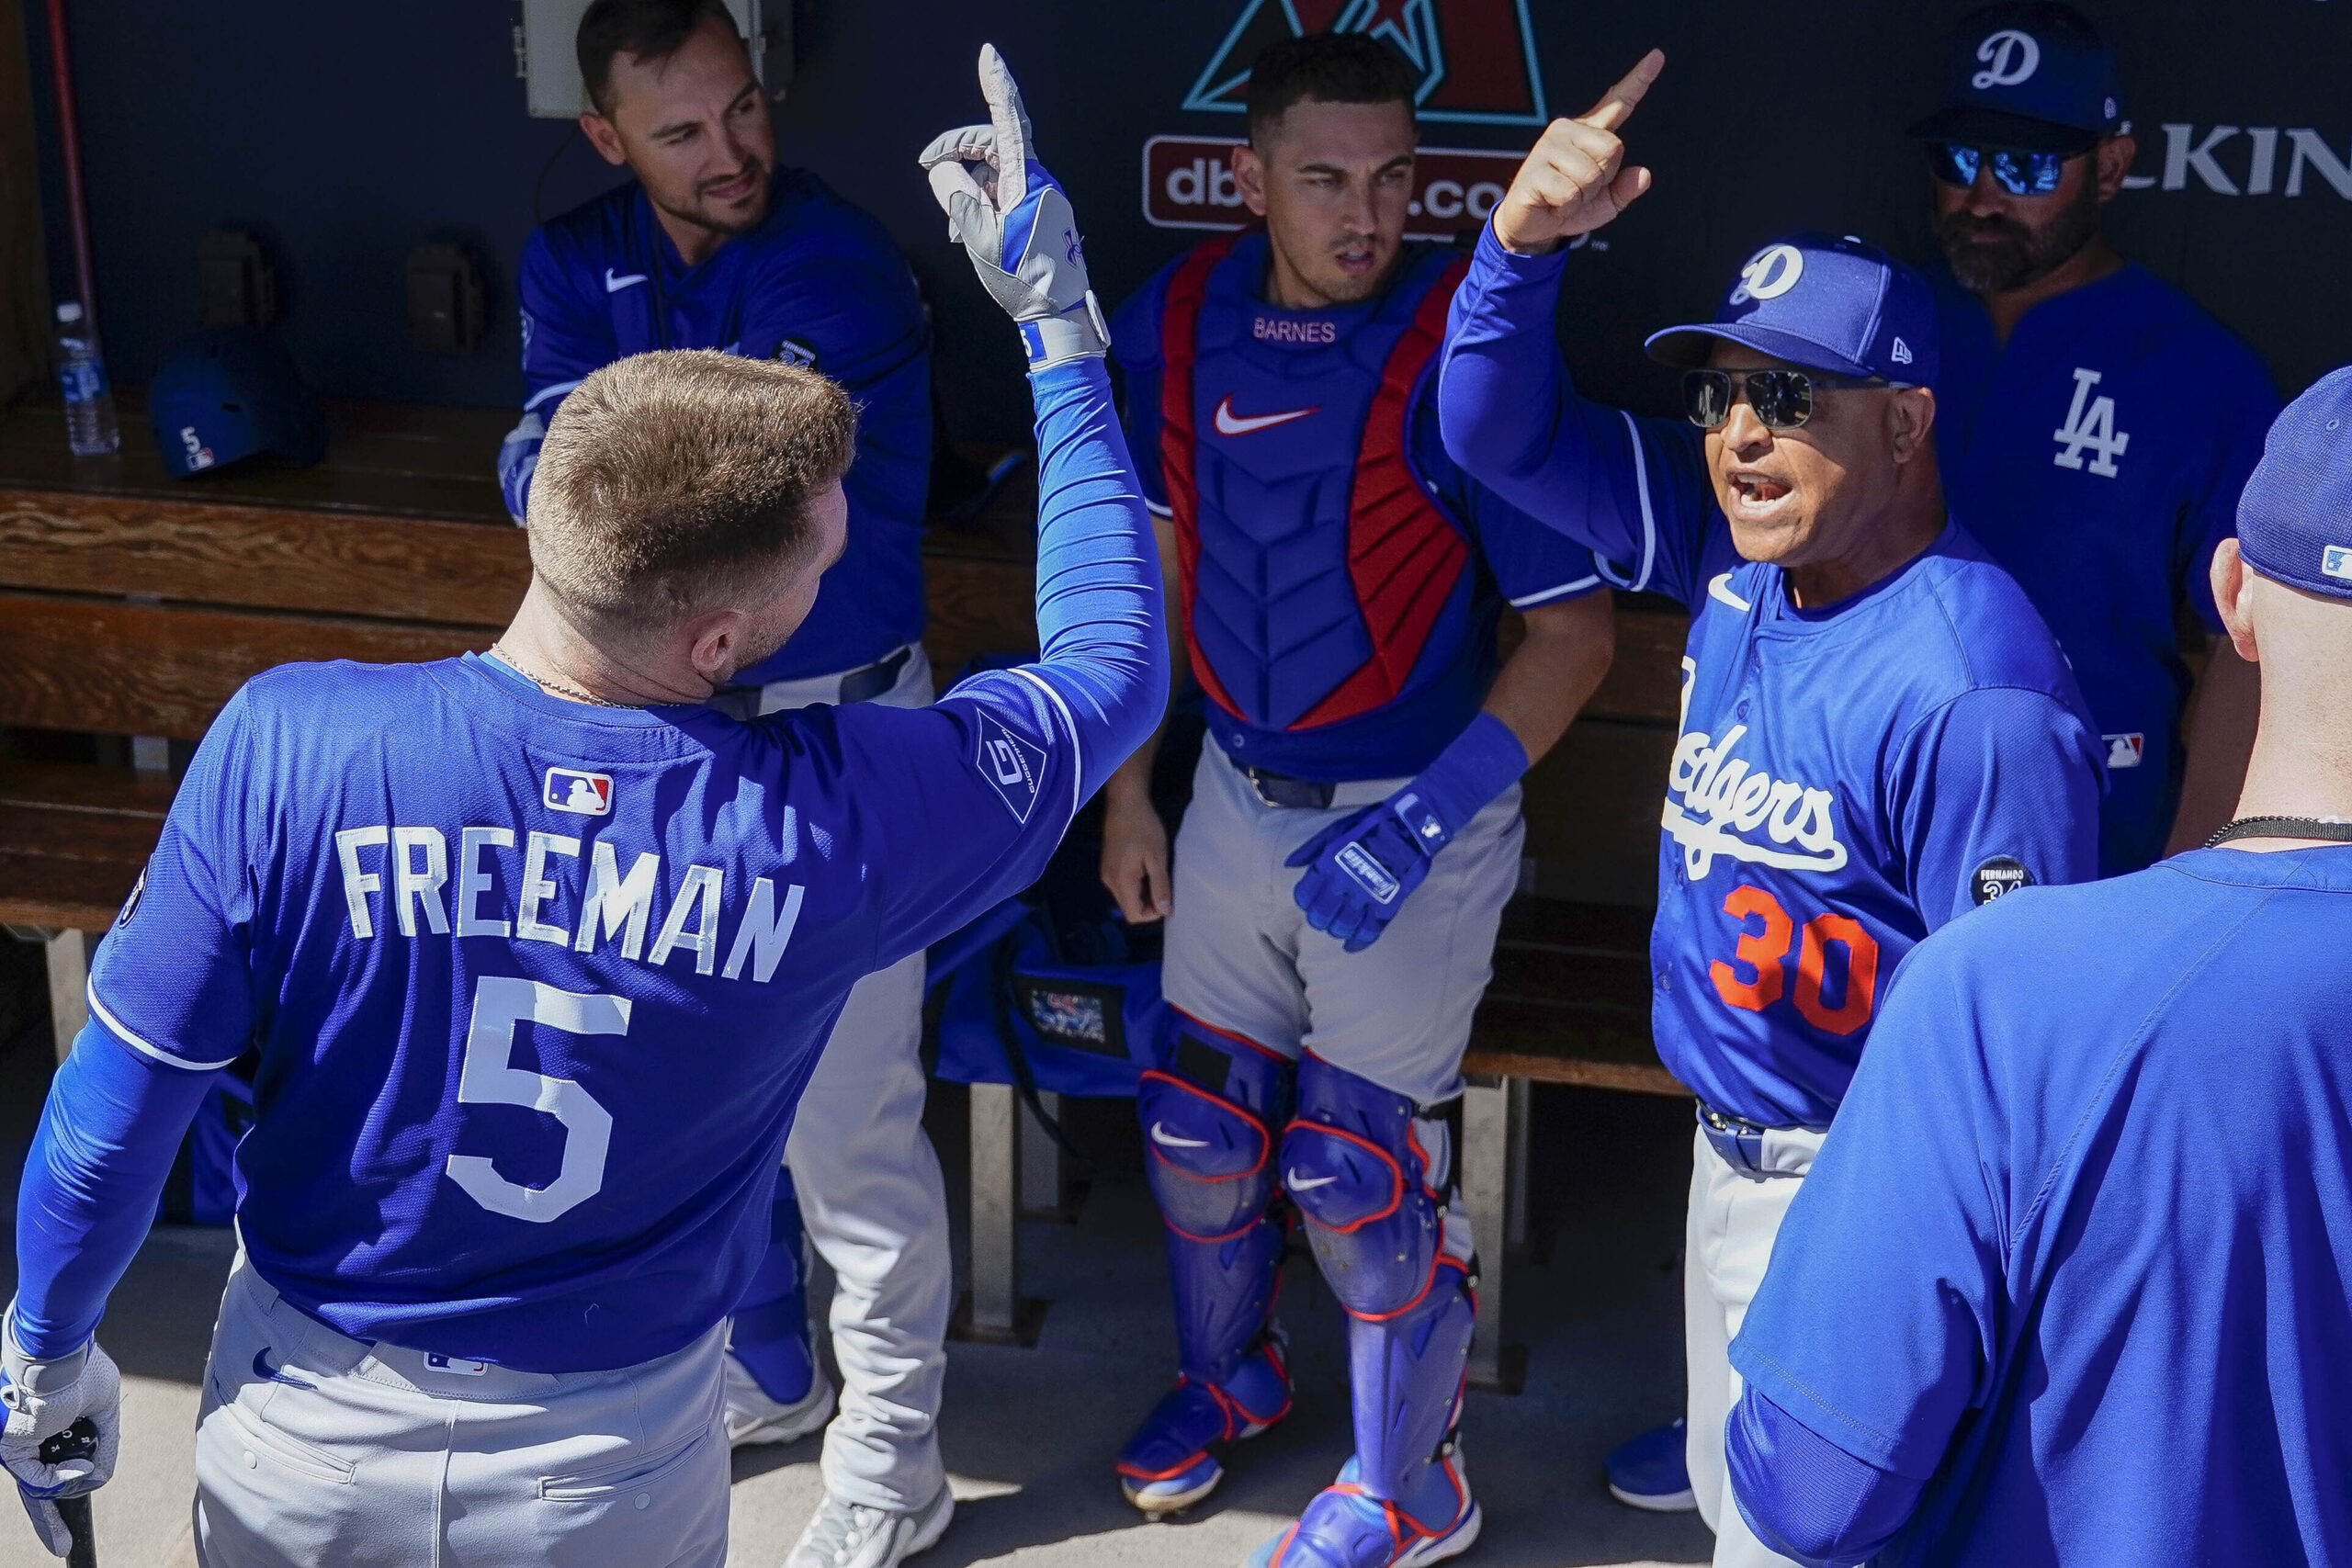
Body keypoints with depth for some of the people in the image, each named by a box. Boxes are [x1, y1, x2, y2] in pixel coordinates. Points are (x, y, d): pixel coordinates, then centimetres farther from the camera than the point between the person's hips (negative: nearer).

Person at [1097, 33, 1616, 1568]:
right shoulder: (1179, 322, -5)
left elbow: (1575, 630, -16)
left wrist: (1420, 819, -23)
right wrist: (1129, 795, 10)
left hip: (1413, 816, -5)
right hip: (1236, 794, 5)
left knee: (1363, 1164, 1)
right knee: (1199, 1123, 15)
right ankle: (1229, 1376, 44)